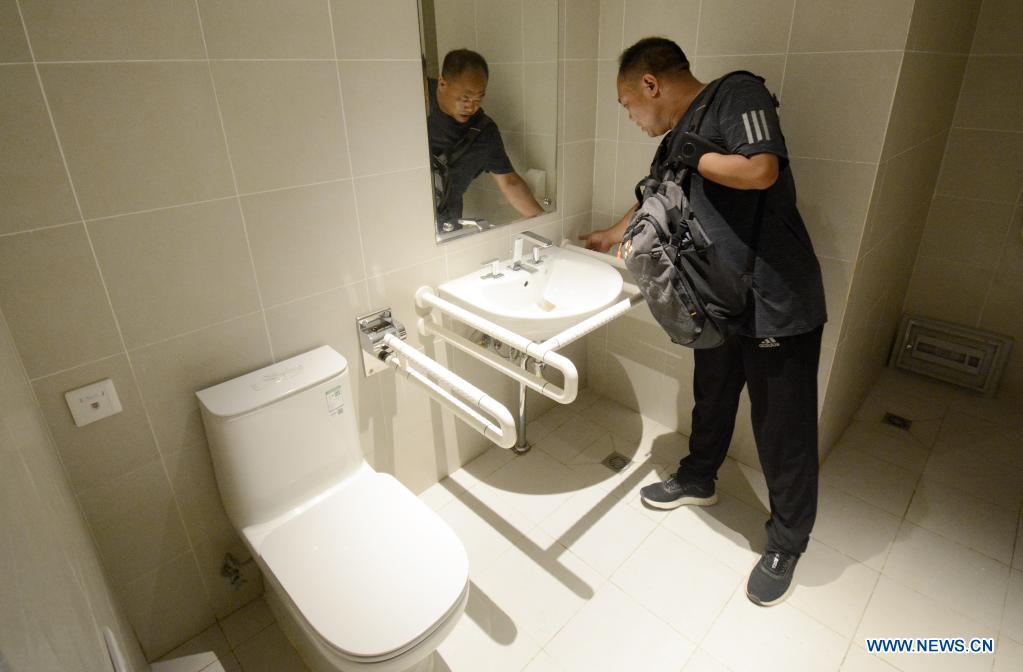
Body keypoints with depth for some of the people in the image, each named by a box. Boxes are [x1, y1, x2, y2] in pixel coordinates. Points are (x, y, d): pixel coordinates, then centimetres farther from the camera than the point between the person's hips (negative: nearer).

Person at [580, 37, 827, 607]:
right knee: (711, 404, 23)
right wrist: (610, 236, 40)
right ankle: (698, 480, 48)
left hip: (780, 307, -7)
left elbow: (760, 170, -25)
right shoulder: (676, 144, 12)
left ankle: (787, 545, 27)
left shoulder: (738, 96, -9)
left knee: (784, 435, 5)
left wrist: (688, 154, -11)